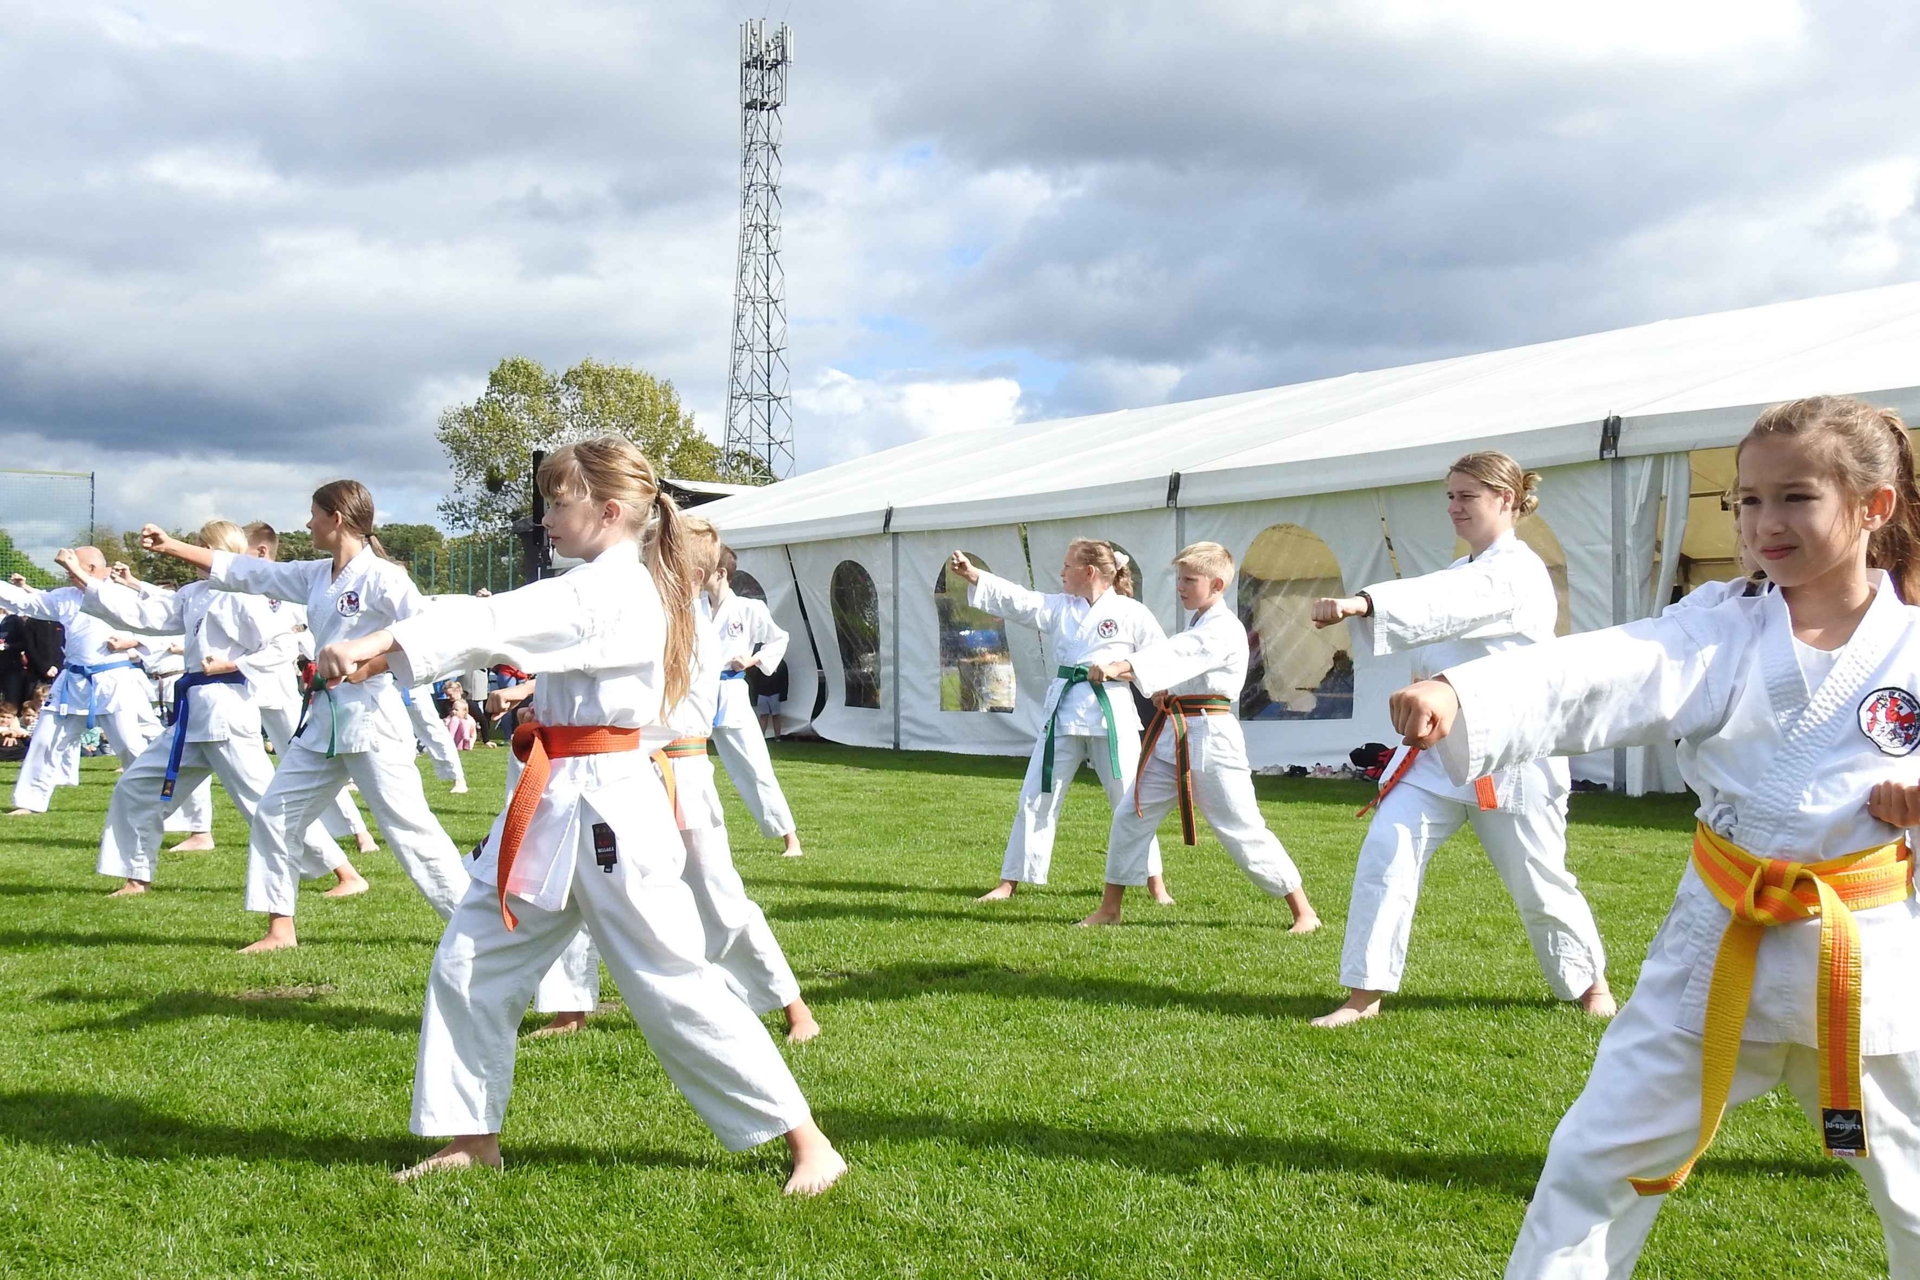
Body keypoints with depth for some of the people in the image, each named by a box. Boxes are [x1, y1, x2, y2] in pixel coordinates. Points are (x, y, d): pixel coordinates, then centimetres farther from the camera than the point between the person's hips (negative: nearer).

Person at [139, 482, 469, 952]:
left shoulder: (380, 577, -13)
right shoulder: (315, 576, 11)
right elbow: (241, 571, 17)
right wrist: (170, 546, 19)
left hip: (371, 716, -9)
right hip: (324, 718, 9)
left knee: (408, 826, -9)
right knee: (274, 815, 10)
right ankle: (281, 930, 20)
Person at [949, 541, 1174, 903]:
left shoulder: (1131, 613, -5)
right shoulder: (1058, 608, 7)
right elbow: (1014, 599, -2)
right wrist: (972, 575, -12)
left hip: (1111, 716, -4)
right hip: (1063, 714, 4)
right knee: (1037, 799, 6)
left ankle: (1156, 884, 16)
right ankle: (1010, 882, 15)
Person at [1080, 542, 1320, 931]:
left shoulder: (1224, 630, -16)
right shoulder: (1196, 623, 16)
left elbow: (1179, 654, -33)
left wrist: (1120, 666, -47)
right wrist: (1165, 692, -1)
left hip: (1210, 738, -9)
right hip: (1172, 737, 9)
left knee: (1242, 830, -5)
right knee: (1130, 815, 7)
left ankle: (1303, 911, 7)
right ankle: (1109, 909, 17)